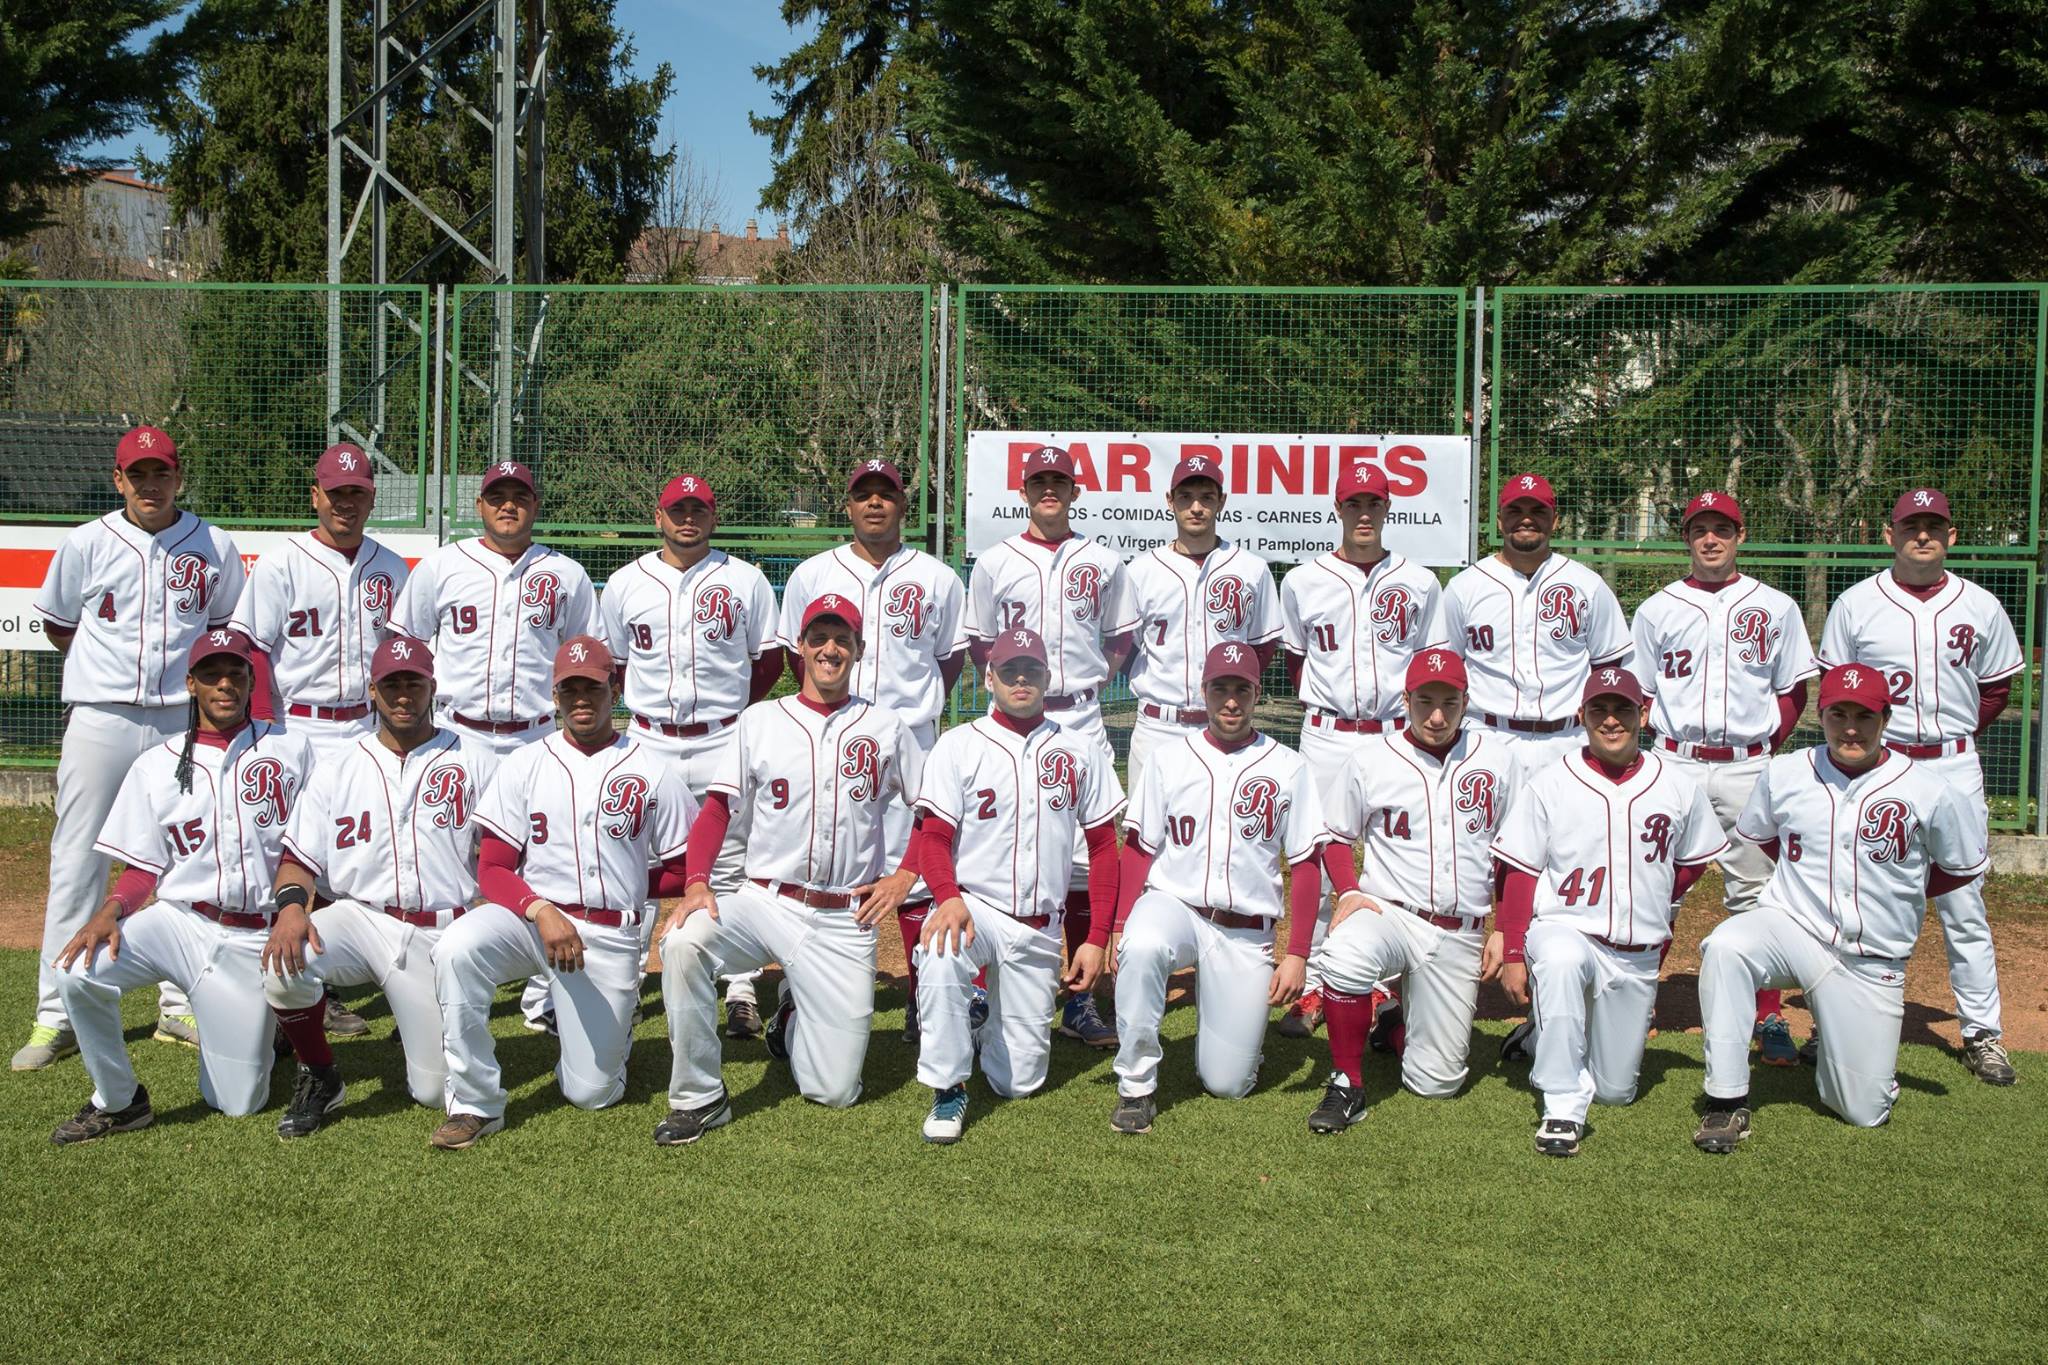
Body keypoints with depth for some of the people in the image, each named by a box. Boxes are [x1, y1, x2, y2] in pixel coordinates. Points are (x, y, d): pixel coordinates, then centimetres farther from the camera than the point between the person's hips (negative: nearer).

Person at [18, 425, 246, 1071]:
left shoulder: (213, 547, 5)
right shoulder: (87, 543, 3)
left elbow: (227, 627, 17)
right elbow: (57, 623, 14)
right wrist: (106, 670, 5)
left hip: (184, 721, 1)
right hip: (100, 720, -1)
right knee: (76, 865, -1)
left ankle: (181, 1005, 17)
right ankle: (58, 1016, 5)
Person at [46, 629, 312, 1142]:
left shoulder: (291, 750, 5)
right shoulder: (156, 766, 7)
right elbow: (142, 868, 6)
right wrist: (110, 911, -15)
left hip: (253, 940, -1)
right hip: (178, 921, 1)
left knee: (238, 1102, -2)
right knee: (79, 971, -29)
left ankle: (262, 1027, 33)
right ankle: (118, 1102, -7)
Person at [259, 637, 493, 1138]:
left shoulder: (470, 761, 7)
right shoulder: (339, 768, 12)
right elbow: (300, 857, 5)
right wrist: (291, 904, -17)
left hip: (441, 936, -1)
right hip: (359, 920, 1)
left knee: (437, 1091, -7)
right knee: (285, 964, -32)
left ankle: (428, 1029, 30)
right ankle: (319, 1078, -5)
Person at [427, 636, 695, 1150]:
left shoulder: (654, 771, 3)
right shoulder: (524, 765, 4)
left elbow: (682, 872, 8)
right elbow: (492, 869, -2)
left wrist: (622, 885, 0)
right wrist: (542, 910, -19)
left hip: (612, 935, 0)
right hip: (529, 914, 1)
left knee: (591, 1093, -4)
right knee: (457, 950, -34)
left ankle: (610, 1026, 32)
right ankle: (475, 1104, -20)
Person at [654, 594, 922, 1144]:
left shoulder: (886, 728, 8)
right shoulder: (760, 721, 7)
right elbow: (716, 810, 3)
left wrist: (903, 878, 2)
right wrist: (696, 884, -13)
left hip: (845, 922, 0)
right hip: (764, 903, 0)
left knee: (835, 1091, -3)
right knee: (683, 943, -34)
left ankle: (794, 1020, 32)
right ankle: (698, 1098, -18)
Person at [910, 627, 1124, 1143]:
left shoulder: (1081, 748, 5)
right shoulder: (958, 745, 0)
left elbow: (1103, 845, 7)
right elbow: (933, 836, -6)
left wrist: (1097, 938, -1)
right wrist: (948, 897, -28)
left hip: (1039, 930, 2)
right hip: (973, 903, -2)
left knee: (1019, 1081, 2)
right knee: (940, 959, -39)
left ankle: (991, 1025, 36)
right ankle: (948, 1090, -21)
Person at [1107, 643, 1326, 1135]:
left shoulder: (1288, 767, 1)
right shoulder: (1168, 758, 4)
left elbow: (1306, 865, 2)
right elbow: (1139, 850, 4)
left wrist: (1297, 955, -5)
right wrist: (1121, 928, -8)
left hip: (1247, 932, 0)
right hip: (1172, 906, 0)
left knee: (1228, 1084, -2)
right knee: (1141, 947, -38)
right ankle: (1136, 1086, -21)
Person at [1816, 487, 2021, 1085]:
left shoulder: (1981, 607, 6)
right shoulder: (1856, 604, 2)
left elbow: (1996, 687, 15)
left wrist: (1957, 737, 6)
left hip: (1954, 769, 1)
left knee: (1965, 905, 4)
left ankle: (1983, 1034, 12)